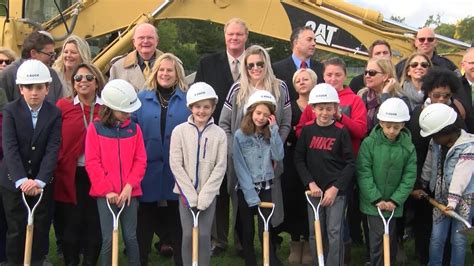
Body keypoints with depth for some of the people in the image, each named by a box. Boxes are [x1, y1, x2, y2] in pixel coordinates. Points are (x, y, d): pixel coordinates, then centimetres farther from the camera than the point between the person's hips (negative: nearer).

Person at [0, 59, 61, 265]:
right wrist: (21, 180, -26)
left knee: (40, 230, 7)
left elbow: (53, 150, -11)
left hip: (42, 183, 1)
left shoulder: (55, 113, -4)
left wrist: (39, 181, -22)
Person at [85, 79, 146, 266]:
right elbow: (92, 163, -4)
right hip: (105, 194, -2)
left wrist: (129, 186, -9)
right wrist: (107, 190, -10)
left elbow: (140, 161, 3)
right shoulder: (95, 129, -1)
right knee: (109, 239, -4)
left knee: (130, 237, 5)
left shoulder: (134, 129, 6)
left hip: (129, 192, 2)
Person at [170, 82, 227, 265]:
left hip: (209, 193, 0)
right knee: (188, 235, -1)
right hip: (186, 192, 0)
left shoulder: (219, 133, -2)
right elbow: (176, 164, -6)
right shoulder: (180, 131, -3)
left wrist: (204, 196, -11)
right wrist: (191, 194, -11)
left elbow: (220, 167, -5)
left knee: (204, 235, -1)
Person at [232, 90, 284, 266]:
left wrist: (273, 130, -14)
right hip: (246, 189, -1)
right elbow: (240, 168, -9)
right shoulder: (240, 136, -6)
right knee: (248, 231, 9)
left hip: (266, 188, 1)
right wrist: (251, 196, -14)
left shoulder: (270, 134, 4)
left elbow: (279, 156, -12)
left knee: (266, 230, -7)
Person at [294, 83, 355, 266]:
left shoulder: (341, 131, -5)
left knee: (334, 232, -5)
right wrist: (310, 183, -8)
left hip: (336, 190, -3)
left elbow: (350, 163, -5)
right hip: (314, 189, 3)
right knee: (315, 233, 8)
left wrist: (335, 188, -10)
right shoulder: (307, 130, 1)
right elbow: (299, 159, 3)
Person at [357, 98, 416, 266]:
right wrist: (376, 199, -15)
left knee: (390, 238, 12)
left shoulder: (408, 148, -2)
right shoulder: (369, 143, -9)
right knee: (378, 237, -7)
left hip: (394, 205, 2)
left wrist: (395, 200, -11)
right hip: (373, 202, -2)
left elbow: (409, 177, -2)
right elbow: (363, 173, -11)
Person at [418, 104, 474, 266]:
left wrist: (453, 201, -34)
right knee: (436, 238, 9)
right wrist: (423, 186, 22)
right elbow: (429, 166, 14)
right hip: (441, 197, 5)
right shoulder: (436, 143, 0)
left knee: (459, 240, 4)